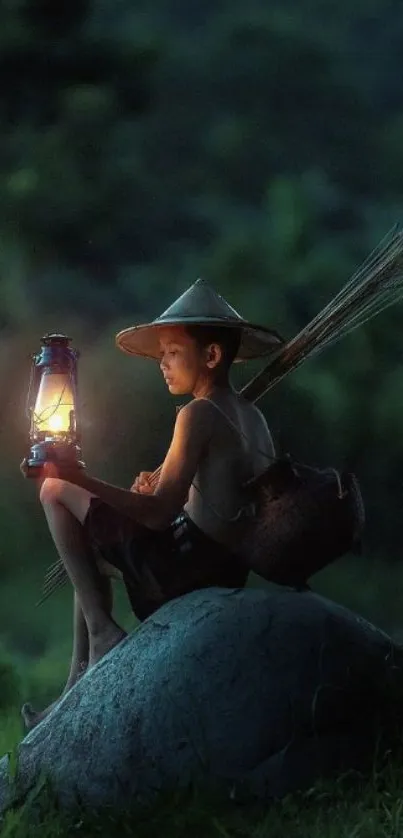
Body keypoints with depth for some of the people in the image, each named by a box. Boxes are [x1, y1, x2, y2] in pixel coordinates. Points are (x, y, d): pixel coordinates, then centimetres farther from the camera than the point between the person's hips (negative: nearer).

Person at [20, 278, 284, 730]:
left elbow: (159, 514, -21)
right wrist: (168, 486, 11)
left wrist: (78, 478, -25)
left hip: (186, 564, -9)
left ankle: (101, 631, -4)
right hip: (230, 570, 9)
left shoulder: (199, 414, -14)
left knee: (57, 493, -1)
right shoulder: (252, 416, 12)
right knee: (91, 556, 31)